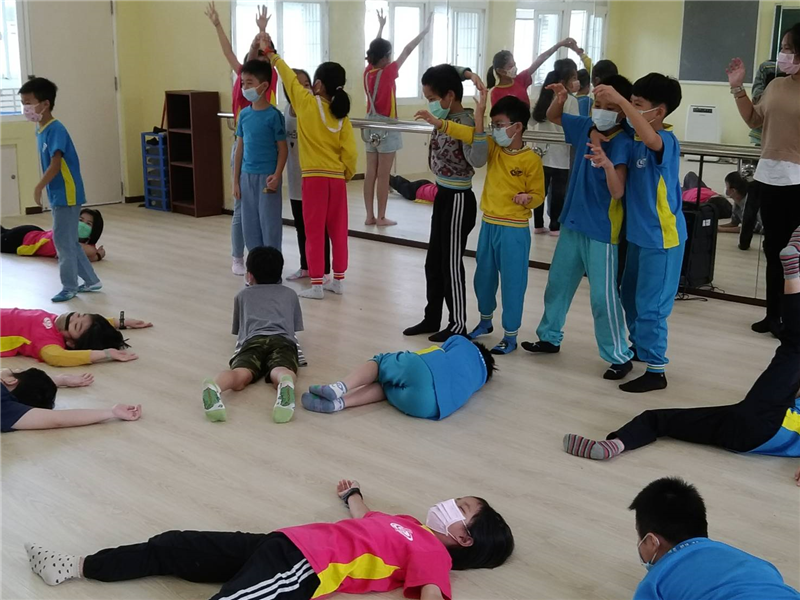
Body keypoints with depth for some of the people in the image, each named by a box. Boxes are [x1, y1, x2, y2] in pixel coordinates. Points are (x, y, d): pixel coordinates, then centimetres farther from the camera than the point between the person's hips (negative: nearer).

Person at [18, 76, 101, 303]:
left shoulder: (56, 129, -18)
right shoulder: (40, 130, 9)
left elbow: (56, 164, -24)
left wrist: (38, 187, -20)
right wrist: (44, 189, 12)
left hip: (67, 195, -9)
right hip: (58, 195, 9)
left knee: (62, 240, -2)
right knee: (69, 241, 15)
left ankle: (69, 287, 10)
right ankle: (91, 281, 24)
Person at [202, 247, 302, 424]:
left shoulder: (243, 295, 36)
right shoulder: (290, 294, 36)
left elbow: (237, 330, 49)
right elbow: (296, 327, 49)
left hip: (253, 340, 0)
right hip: (282, 341, 0)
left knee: (240, 375, -28)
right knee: (281, 373, -30)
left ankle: (214, 387, -63)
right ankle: (285, 384, -68)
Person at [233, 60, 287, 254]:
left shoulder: (274, 115, -10)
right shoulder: (244, 114, 5)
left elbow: (283, 149, -7)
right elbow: (240, 148, 10)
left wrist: (276, 176, -18)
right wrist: (236, 180, 9)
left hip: (267, 177, -5)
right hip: (247, 176, 6)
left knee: (270, 224, 1)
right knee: (250, 225, 11)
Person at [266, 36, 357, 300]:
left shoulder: (307, 104, -8)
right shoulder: (341, 114, 0)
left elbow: (290, 78, 6)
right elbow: (350, 152, -3)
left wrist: (272, 53, 20)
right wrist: (347, 174, 14)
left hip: (314, 177, -4)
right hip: (337, 178, 4)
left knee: (314, 231, 2)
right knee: (338, 230, 11)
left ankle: (317, 284, 4)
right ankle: (338, 280, 19)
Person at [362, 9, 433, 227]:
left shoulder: (368, 71, 1)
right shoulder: (388, 73, -16)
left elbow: (376, 48, 17)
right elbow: (407, 50, -11)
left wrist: (381, 26, 30)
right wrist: (425, 30, -5)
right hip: (386, 128, -7)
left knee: (370, 173, 7)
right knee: (383, 176, -2)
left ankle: (370, 216, 10)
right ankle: (381, 217, 3)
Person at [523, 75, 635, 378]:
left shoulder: (622, 143, -20)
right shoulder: (586, 127, -1)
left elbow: (618, 193, -29)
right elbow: (552, 117, 17)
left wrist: (607, 165, -49)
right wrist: (560, 99, -6)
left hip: (601, 230, -7)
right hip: (573, 222, 7)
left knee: (603, 296, -3)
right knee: (557, 283, 18)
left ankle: (620, 356, 10)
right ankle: (550, 337, 36)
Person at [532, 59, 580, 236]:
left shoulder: (546, 95, 10)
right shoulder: (570, 100, -11)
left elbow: (537, 121, 10)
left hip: (543, 152, 6)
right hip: (560, 153, -6)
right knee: (558, 191, 3)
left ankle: (538, 225, 15)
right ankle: (555, 226, 9)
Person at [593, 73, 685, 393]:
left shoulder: (667, 141, -19)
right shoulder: (635, 140, 5)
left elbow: (651, 139, -42)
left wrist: (619, 100, -45)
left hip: (661, 237, -8)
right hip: (639, 233, 8)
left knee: (650, 306, -2)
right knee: (631, 297, 21)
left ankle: (656, 370, 8)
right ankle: (639, 347, 41)